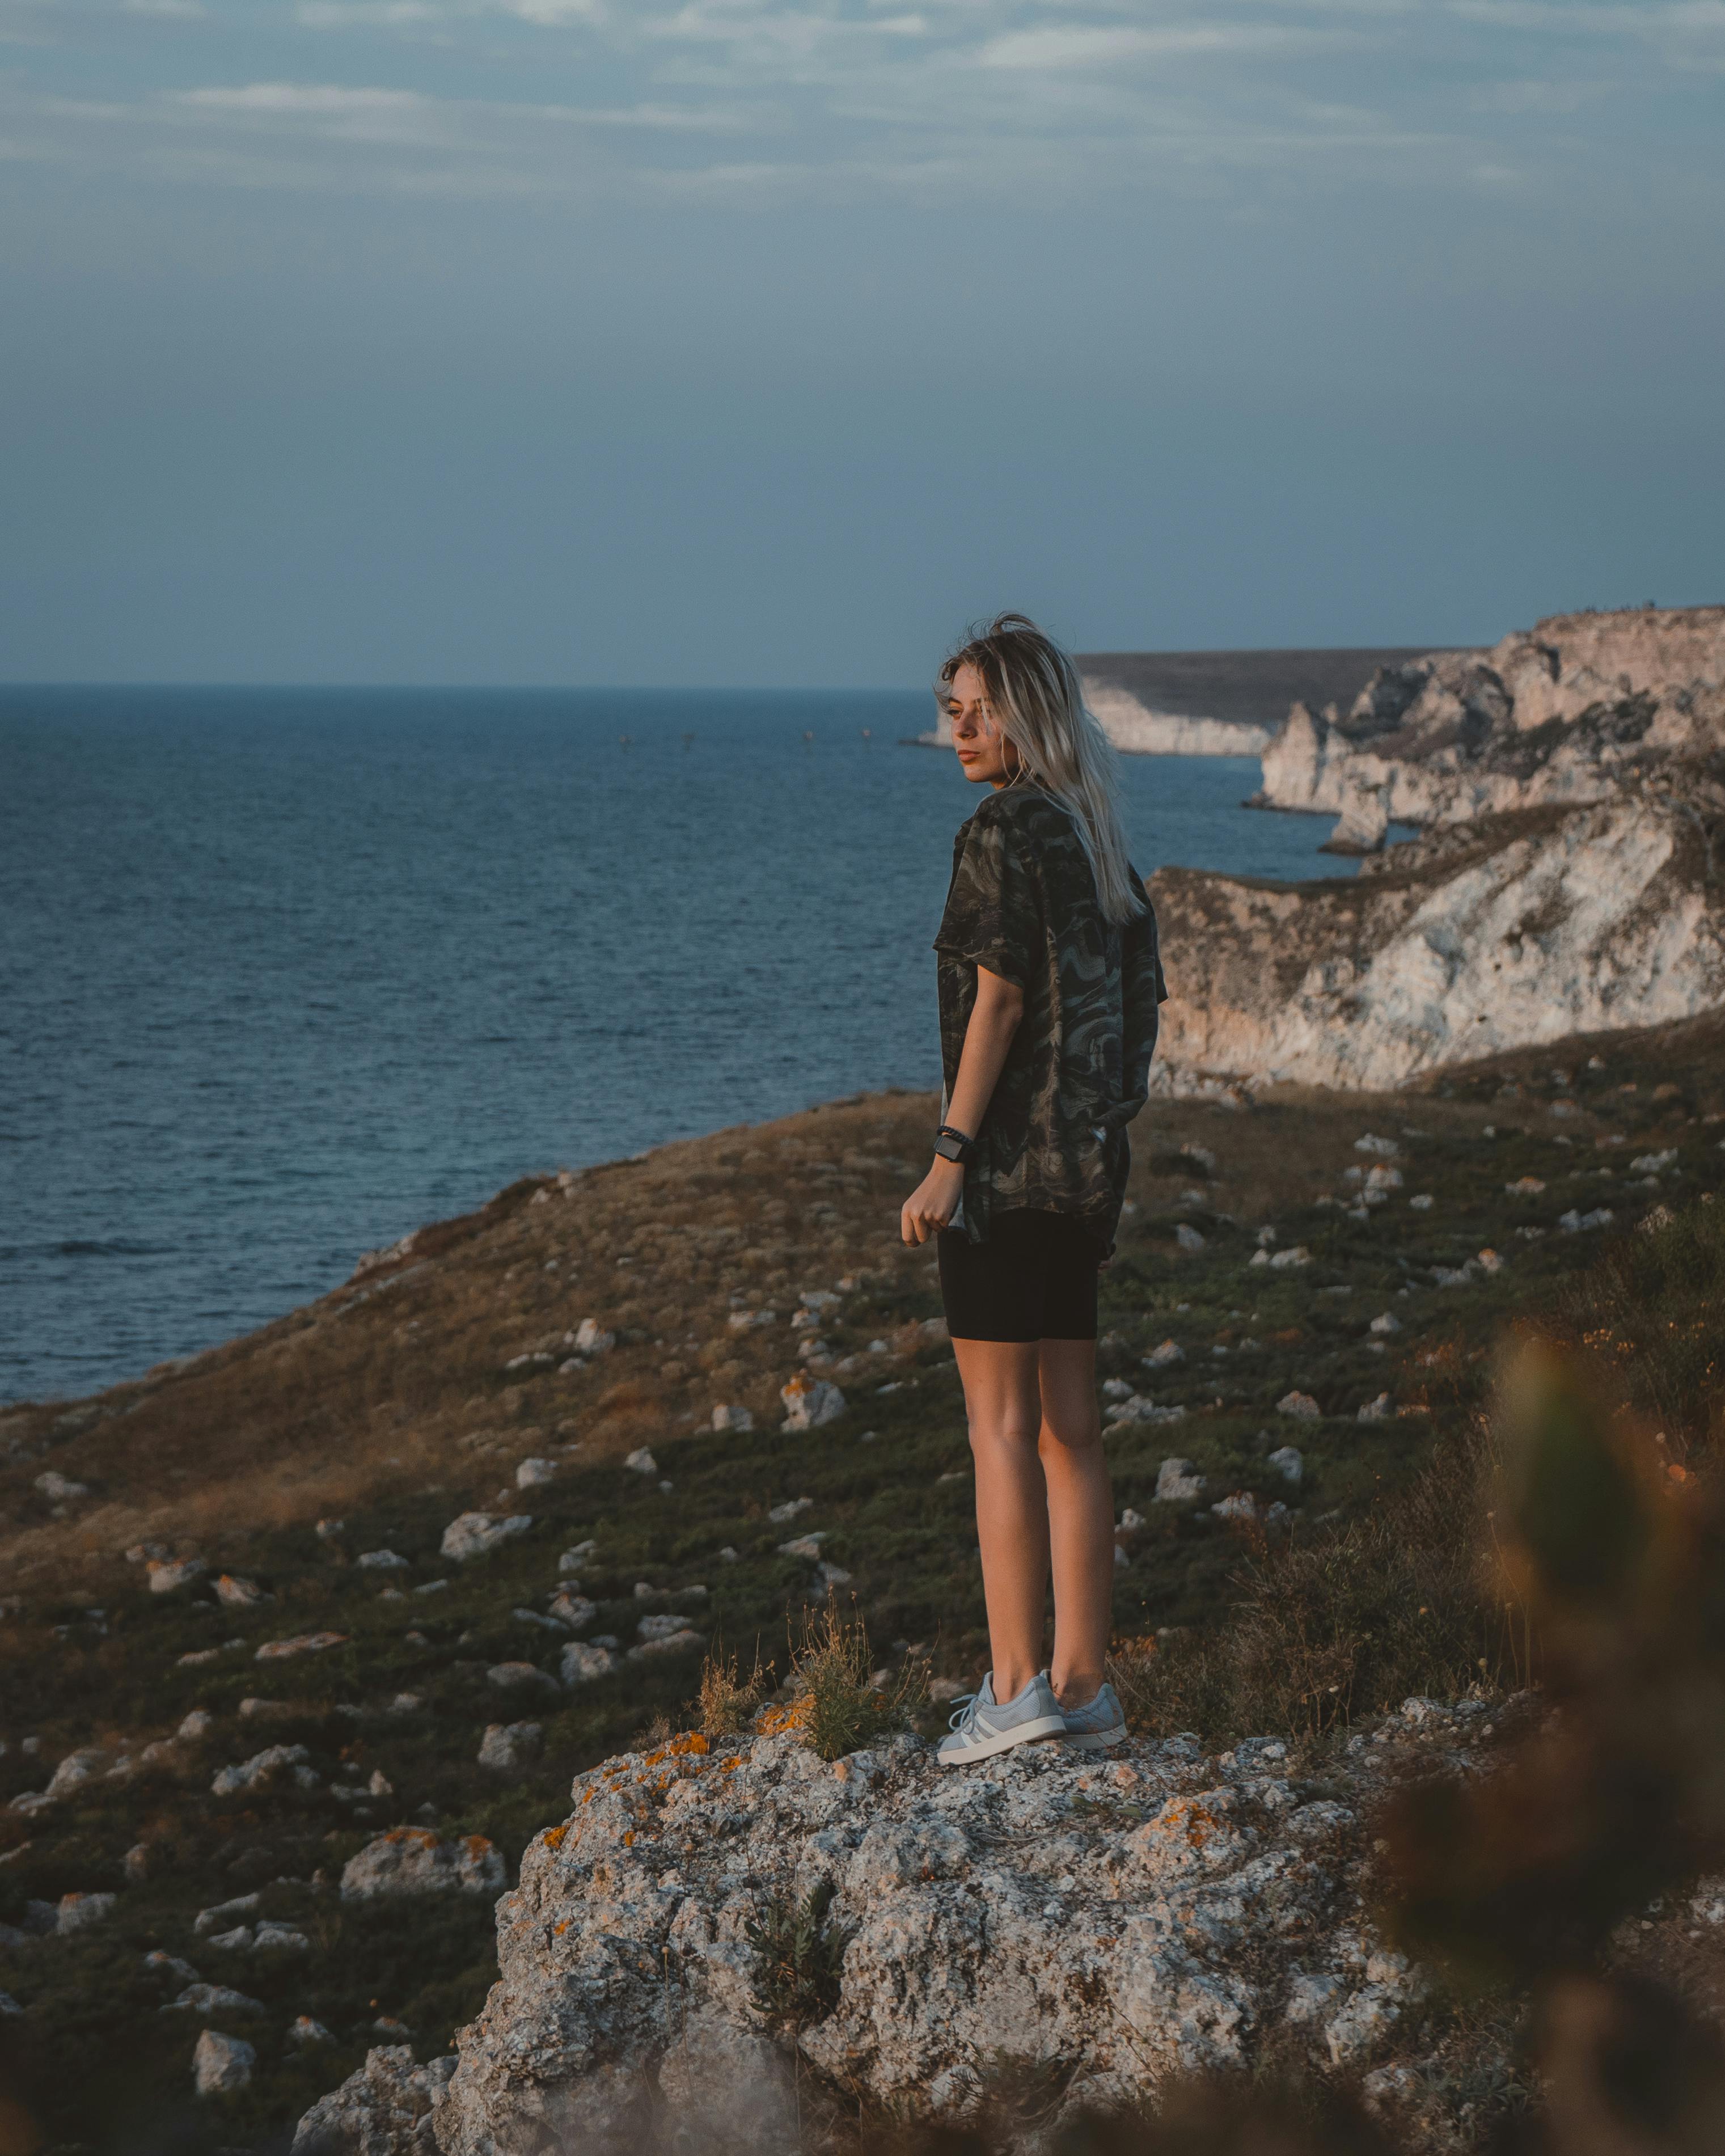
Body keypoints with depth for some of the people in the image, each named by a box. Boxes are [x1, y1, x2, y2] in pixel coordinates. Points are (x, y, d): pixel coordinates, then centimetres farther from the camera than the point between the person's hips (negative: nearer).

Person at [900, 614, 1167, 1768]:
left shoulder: (1003, 832, -11)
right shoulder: (1101, 838, 14)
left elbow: (1000, 996, -17)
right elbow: (1140, 997, 16)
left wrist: (949, 1156, -16)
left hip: (1011, 1156, -8)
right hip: (1089, 1156, 8)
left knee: (1002, 1425, -5)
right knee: (1071, 1431, 9)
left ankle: (1016, 1685, -6)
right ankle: (1084, 1684, 11)